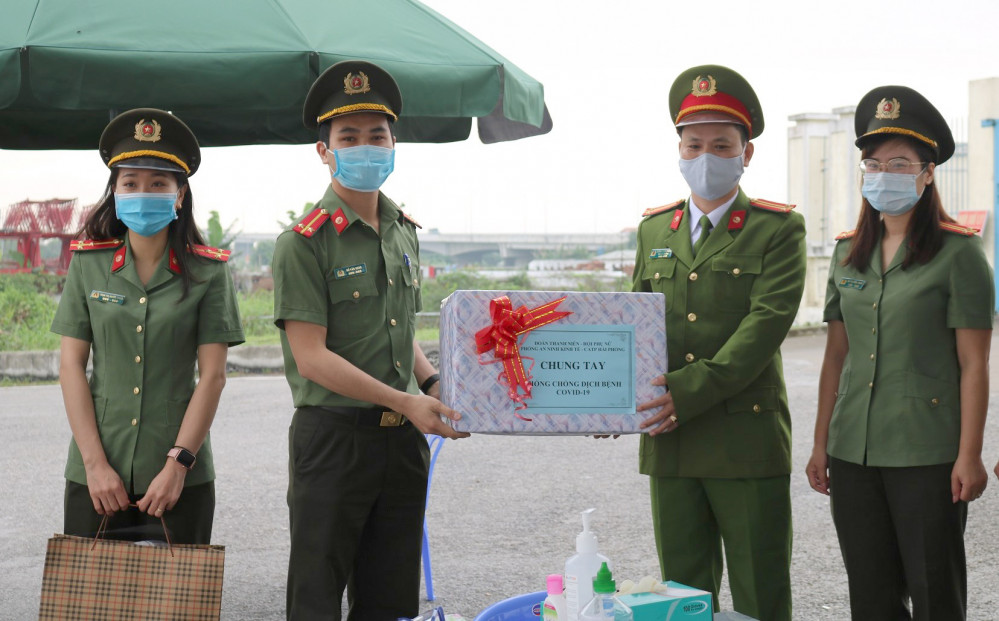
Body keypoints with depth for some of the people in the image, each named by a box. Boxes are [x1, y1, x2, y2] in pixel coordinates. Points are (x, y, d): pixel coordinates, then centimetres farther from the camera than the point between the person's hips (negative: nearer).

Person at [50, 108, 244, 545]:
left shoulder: (207, 271, 0)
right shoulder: (87, 264, 5)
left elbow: (212, 374, -4)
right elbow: (72, 366, 2)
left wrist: (178, 464, -11)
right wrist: (95, 463, -7)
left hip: (181, 478, -1)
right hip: (93, 476, 1)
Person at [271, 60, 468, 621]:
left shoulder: (405, 233, 12)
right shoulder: (304, 242, -10)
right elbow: (311, 357, -16)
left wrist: (433, 384, 4)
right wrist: (404, 401, -19)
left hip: (404, 440, 6)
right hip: (332, 439, -6)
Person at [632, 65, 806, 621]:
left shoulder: (779, 229, -1)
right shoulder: (654, 230, 15)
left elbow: (767, 324, -13)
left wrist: (689, 392, -22)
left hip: (747, 444, -4)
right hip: (669, 444, 4)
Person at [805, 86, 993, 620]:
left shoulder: (958, 252, -5)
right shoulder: (848, 254, 11)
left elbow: (973, 365, -7)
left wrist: (969, 456, -12)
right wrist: (821, 446, 11)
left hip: (927, 455, -5)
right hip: (854, 453, 5)